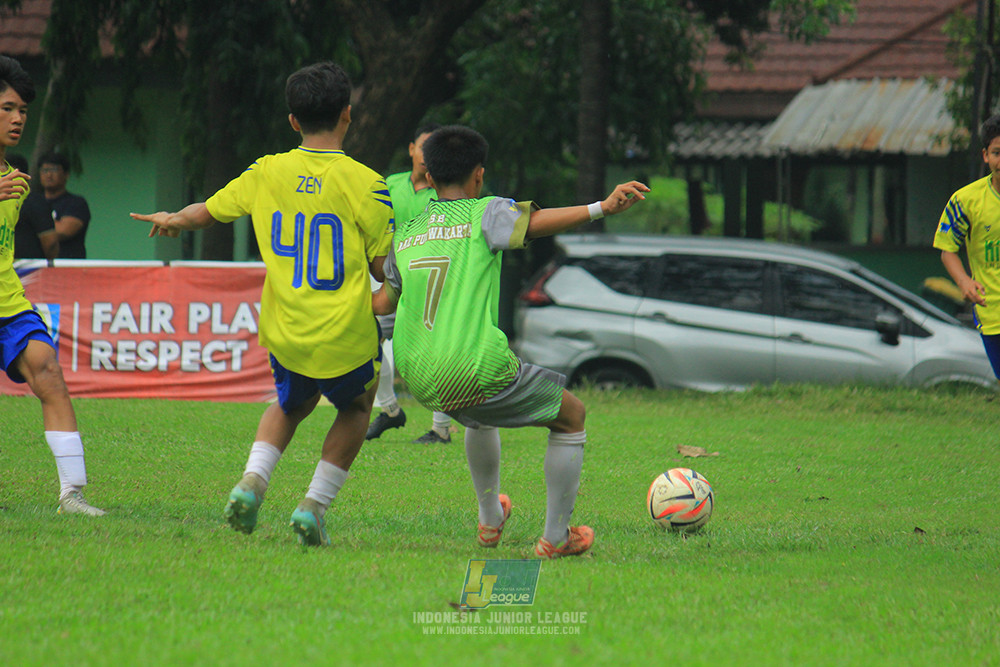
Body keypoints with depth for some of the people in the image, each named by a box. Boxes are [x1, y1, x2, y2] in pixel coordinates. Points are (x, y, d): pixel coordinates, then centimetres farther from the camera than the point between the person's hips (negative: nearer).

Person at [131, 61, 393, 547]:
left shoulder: (266, 173, 1)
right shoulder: (365, 183, -9)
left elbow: (205, 213, 15)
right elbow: (385, 269, -6)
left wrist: (171, 220, 36)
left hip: (285, 336, 3)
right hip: (346, 339, -3)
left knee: (290, 405, 31)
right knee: (357, 406, 28)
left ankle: (253, 479, 4)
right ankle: (315, 503, 13)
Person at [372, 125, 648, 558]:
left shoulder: (404, 235, 14)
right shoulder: (484, 213, -2)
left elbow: (385, 301, 27)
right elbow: (532, 223, -23)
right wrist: (600, 209, -34)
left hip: (420, 383, 6)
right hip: (479, 372, -6)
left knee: (478, 415, 41)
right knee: (571, 417, 17)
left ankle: (490, 521, 52)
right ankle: (555, 537, 20)